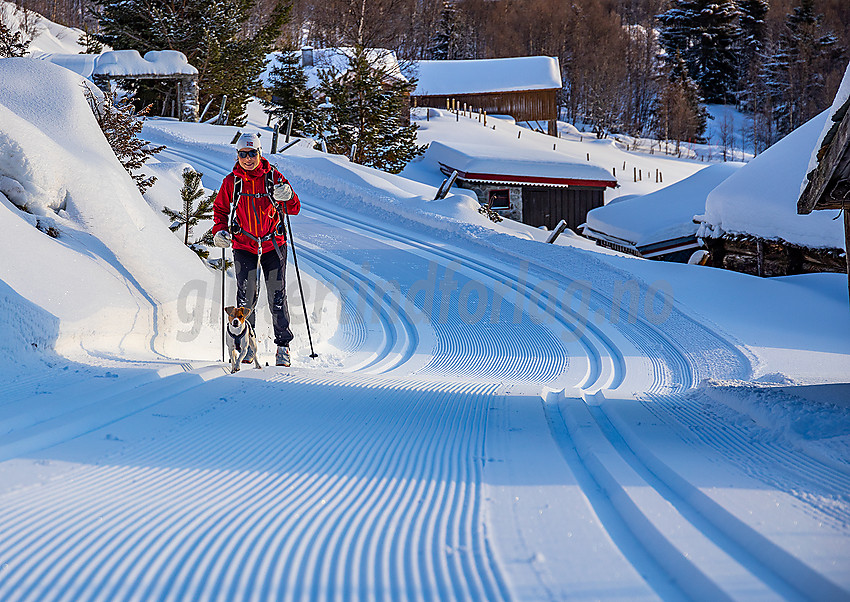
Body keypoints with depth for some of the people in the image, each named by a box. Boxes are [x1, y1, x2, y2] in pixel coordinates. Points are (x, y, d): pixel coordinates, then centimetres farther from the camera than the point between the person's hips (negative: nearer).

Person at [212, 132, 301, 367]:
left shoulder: (273, 177, 0)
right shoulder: (231, 181, 3)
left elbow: (294, 209, 1)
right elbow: (220, 209, 16)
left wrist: (288, 197, -20)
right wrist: (220, 231, -1)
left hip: (273, 245, 0)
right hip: (244, 246, 1)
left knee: (277, 296, -1)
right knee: (246, 294, -6)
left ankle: (283, 344, 8)